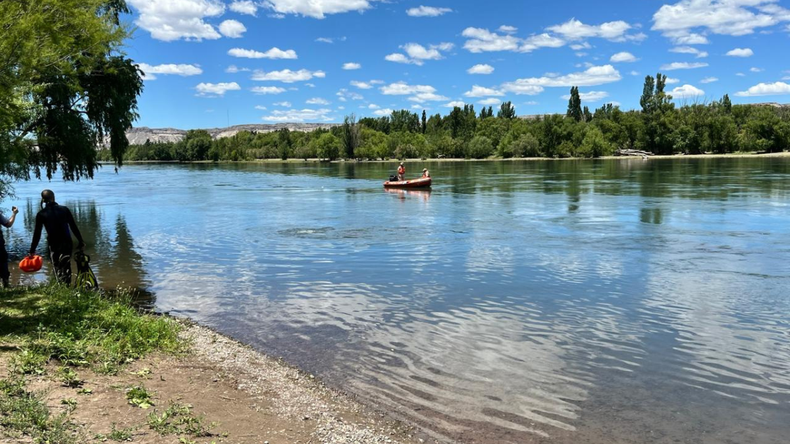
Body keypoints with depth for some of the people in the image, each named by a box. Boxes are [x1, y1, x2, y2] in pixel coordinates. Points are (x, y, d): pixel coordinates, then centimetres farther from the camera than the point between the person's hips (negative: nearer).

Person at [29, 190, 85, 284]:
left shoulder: (41, 214, -1)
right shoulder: (64, 209, 2)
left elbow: (37, 234, -1)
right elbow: (74, 227, 3)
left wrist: (32, 250, 6)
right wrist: (81, 241, 9)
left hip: (54, 244, -1)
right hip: (67, 243, 2)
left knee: (57, 267, 7)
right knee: (66, 266, 9)